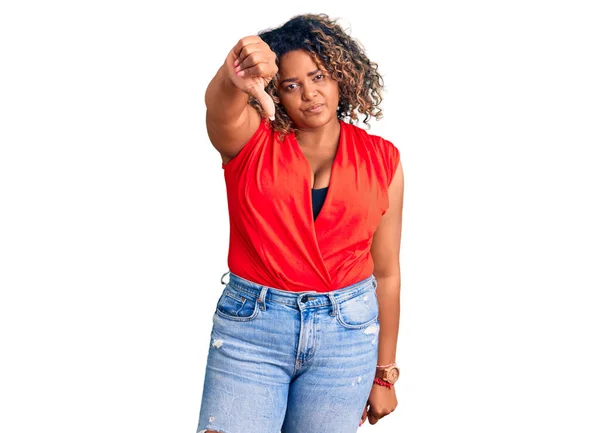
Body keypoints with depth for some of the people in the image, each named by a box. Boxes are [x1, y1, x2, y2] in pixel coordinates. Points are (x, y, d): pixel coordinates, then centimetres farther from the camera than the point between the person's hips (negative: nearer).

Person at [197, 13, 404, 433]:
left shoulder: (382, 160, 1)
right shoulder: (250, 139, -3)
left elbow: (386, 272, 5)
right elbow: (219, 108, -28)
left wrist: (385, 374, 9)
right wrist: (233, 82, -53)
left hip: (346, 332, 1)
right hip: (251, 323, -1)